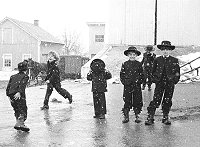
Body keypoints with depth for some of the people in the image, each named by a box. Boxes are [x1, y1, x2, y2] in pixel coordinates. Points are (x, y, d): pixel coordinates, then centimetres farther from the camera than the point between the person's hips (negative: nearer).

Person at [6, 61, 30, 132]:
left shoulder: (13, 76, 23)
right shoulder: (25, 76, 6)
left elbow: (8, 87, 15)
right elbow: (22, 85, -14)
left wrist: (9, 95, 14)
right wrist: (19, 92, -27)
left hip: (11, 95, 6)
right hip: (19, 95, -6)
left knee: (17, 110, 19)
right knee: (23, 110, -4)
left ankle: (18, 122, 18)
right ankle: (20, 123, -18)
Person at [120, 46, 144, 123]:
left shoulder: (139, 64, 3)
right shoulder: (125, 64, 3)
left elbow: (142, 75, 5)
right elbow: (122, 75, 4)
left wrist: (138, 82, -6)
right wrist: (125, 82, -8)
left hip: (137, 86, 0)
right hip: (127, 86, 0)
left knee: (137, 101, 4)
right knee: (127, 102, 3)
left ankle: (137, 116, 16)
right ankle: (126, 116, 13)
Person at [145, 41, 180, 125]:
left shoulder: (175, 60, 4)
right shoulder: (157, 60, 6)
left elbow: (177, 73, 7)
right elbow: (153, 71, 12)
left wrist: (174, 81, -2)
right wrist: (155, 79, 2)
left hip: (170, 84, 0)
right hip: (159, 83, 0)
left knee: (167, 101, 6)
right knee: (156, 100, -6)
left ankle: (165, 117, 19)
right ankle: (150, 117, -4)